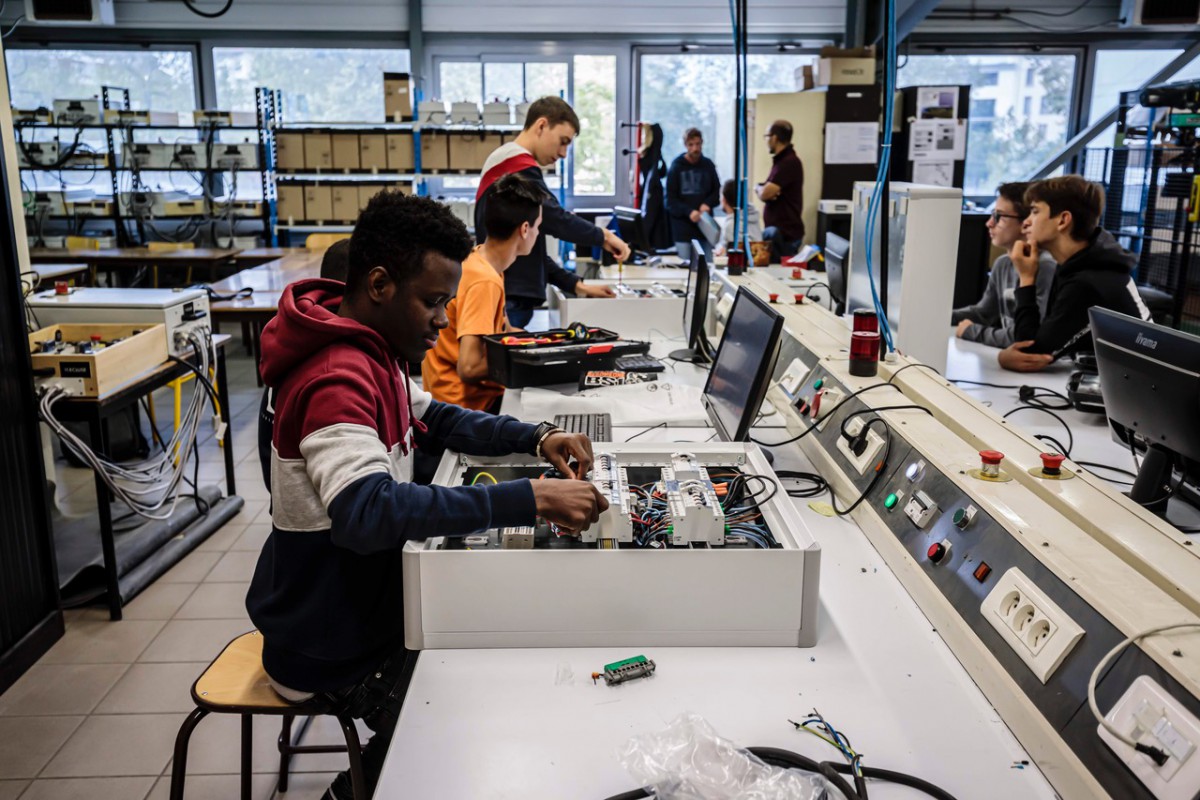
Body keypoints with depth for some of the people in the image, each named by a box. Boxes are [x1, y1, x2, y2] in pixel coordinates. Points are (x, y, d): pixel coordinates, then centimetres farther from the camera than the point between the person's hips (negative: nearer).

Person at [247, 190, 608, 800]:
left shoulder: (373, 348, 4)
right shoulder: (336, 379, -29)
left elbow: (435, 419, 14)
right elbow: (367, 512, -43)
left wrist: (537, 439, -3)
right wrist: (529, 500, -46)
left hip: (365, 597, 9)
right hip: (330, 651, -9)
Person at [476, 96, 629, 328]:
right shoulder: (519, 167, -10)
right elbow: (555, 219, -19)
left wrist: (576, 286, 14)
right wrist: (604, 237, -3)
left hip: (503, 298, 10)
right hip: (507, 303, -10)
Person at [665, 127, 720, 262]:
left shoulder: (708, 165, 6)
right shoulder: (676, 167, 0)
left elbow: (717, 191, 13)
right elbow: (671, 199, -4)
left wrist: (708, 204, -8)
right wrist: (688, 211, -20)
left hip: (705, 225, 2)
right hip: (683, 227, -2)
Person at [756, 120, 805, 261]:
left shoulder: (789, 162, -17)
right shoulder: (781, 160, 18)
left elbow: (765, 193, -22)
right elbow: (763, 193, 16)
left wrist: (760, 189, 2)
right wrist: (763, 189, -9)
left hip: (785, 235, -10)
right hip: (778, 230, 10)